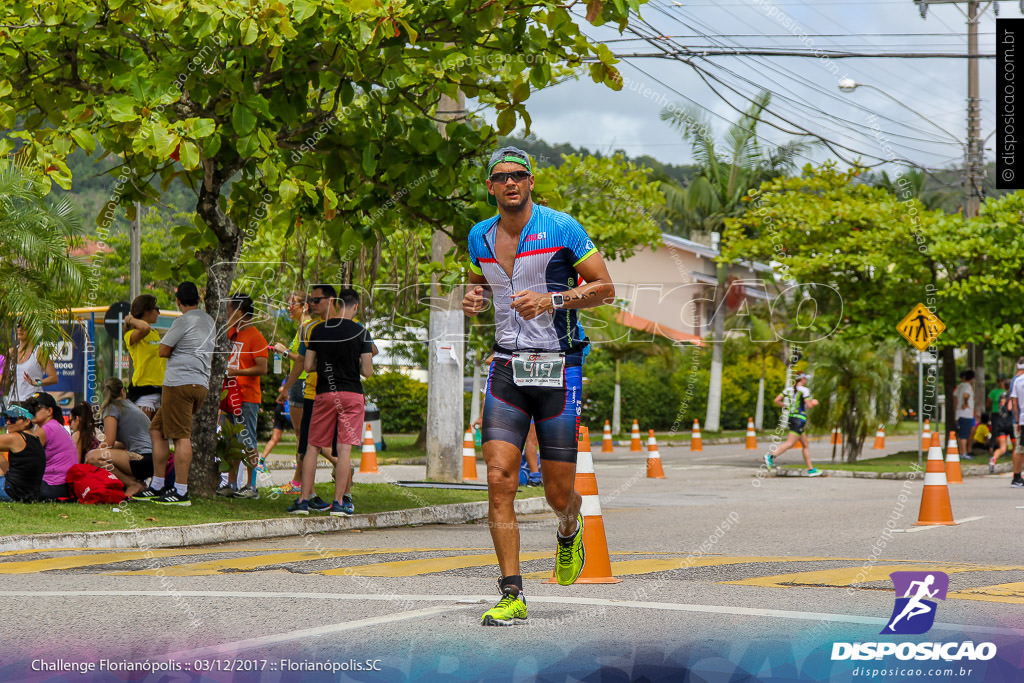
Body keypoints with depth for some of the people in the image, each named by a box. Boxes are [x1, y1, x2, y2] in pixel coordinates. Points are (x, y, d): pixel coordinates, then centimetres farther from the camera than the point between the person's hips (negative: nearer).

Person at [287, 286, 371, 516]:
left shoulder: (319, 330, 2)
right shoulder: (361, 332, -3)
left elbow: (308, 366, 3)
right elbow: (367, 371, -4)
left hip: (324, 394, 1)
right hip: (352, 394, -1)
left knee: (313, 446, 9)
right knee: (345, 448, -2)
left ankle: (303, 500, 7)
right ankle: (339, 502, -5)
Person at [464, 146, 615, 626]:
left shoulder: (561, 228, -6)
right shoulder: (480, 236, 8)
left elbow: (605, 288, -3)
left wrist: (553, 300, -18)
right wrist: (472, 299, 3)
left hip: (559, 369, -3)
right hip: (506, 367, 3)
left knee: (559, 494, 2)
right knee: (499, 480, -12)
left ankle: (569, 534, 40)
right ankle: (512, 596, -7)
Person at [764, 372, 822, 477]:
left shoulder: (789, 389, 10)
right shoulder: (804, 390, -9)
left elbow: (777, 400, 4)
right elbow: (809, 405, -15)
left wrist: (785, 406, 17)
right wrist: (814, 402, 6)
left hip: (791, 417, 9)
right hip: (799, 418, -9)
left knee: (805, 445, 13)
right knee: (790, 443, -15)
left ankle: (810, 469, 14)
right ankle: (771, 456, -29)